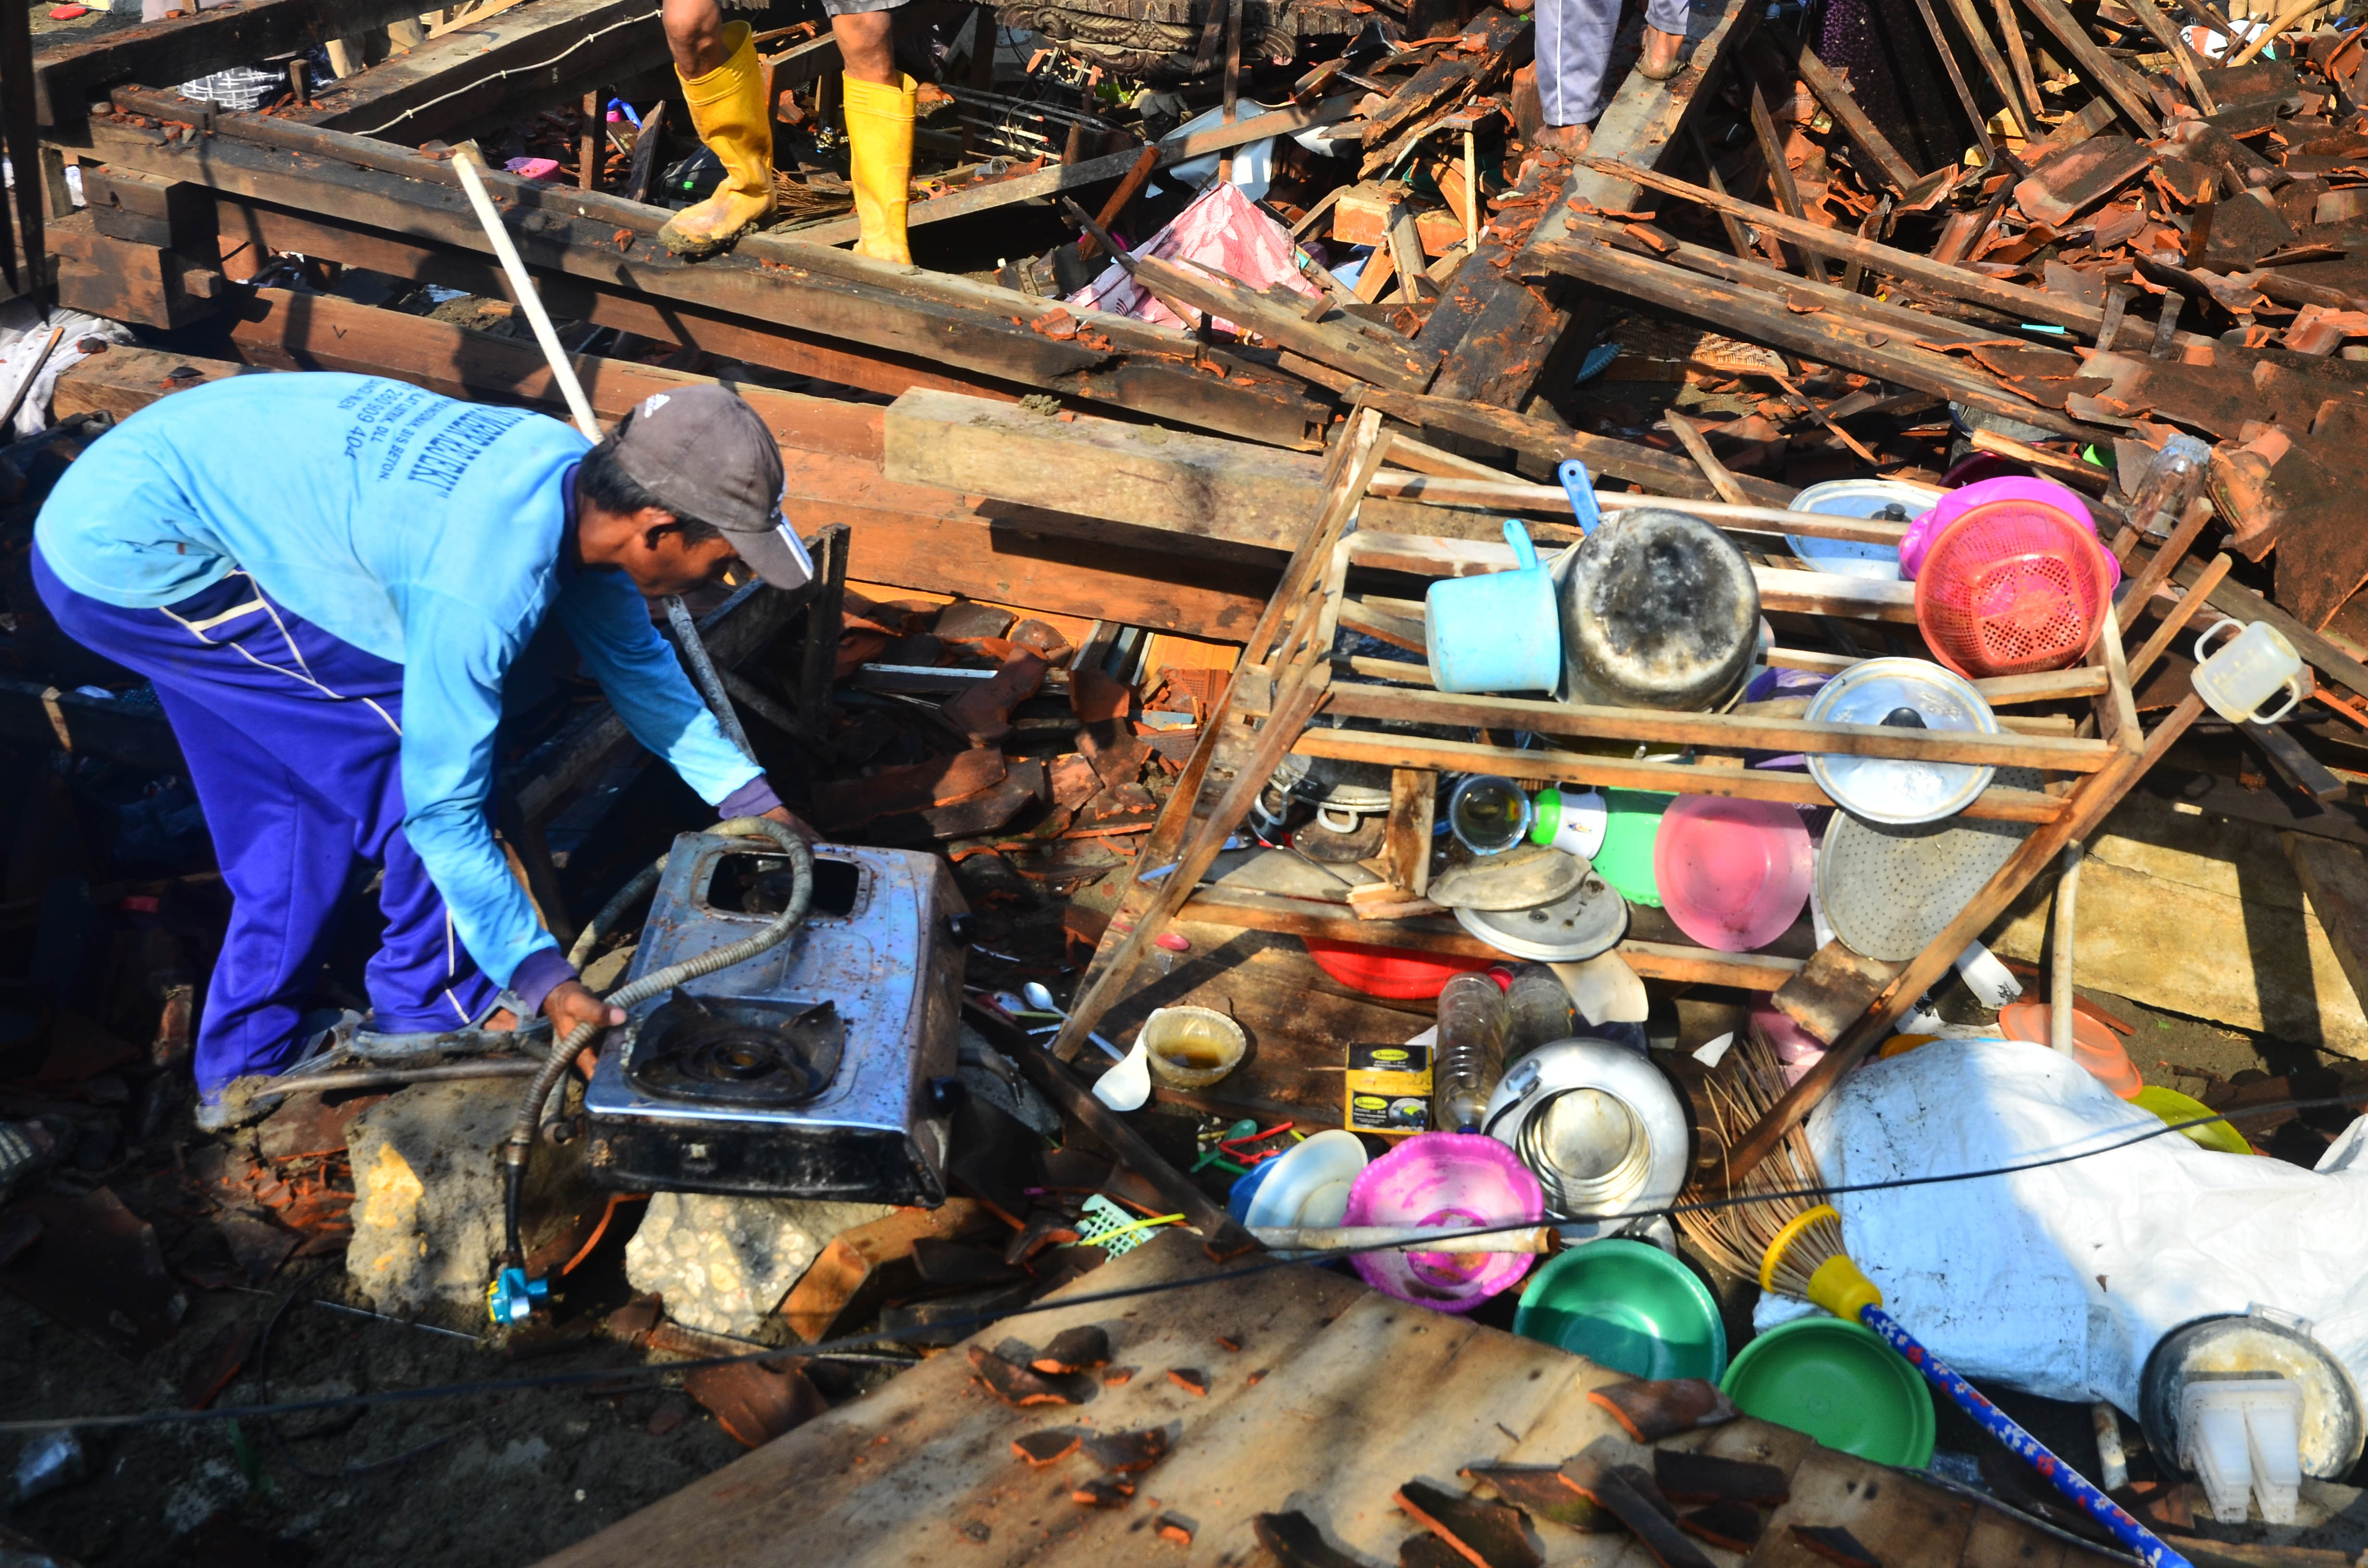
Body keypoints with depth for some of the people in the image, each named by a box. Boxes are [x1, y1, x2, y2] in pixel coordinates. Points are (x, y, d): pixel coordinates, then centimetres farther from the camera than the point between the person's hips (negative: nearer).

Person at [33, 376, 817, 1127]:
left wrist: (753, 801, 10)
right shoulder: (481, 586, -32)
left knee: (291, 802, 15)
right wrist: (541, 980, -14)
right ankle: (431, 1006, 7)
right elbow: (443, 807, -22)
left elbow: (636, 660, 9)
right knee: (418, 726, -10)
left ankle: (242, 1070, 28)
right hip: (133, 558, -9)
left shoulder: (579, 476, -7)